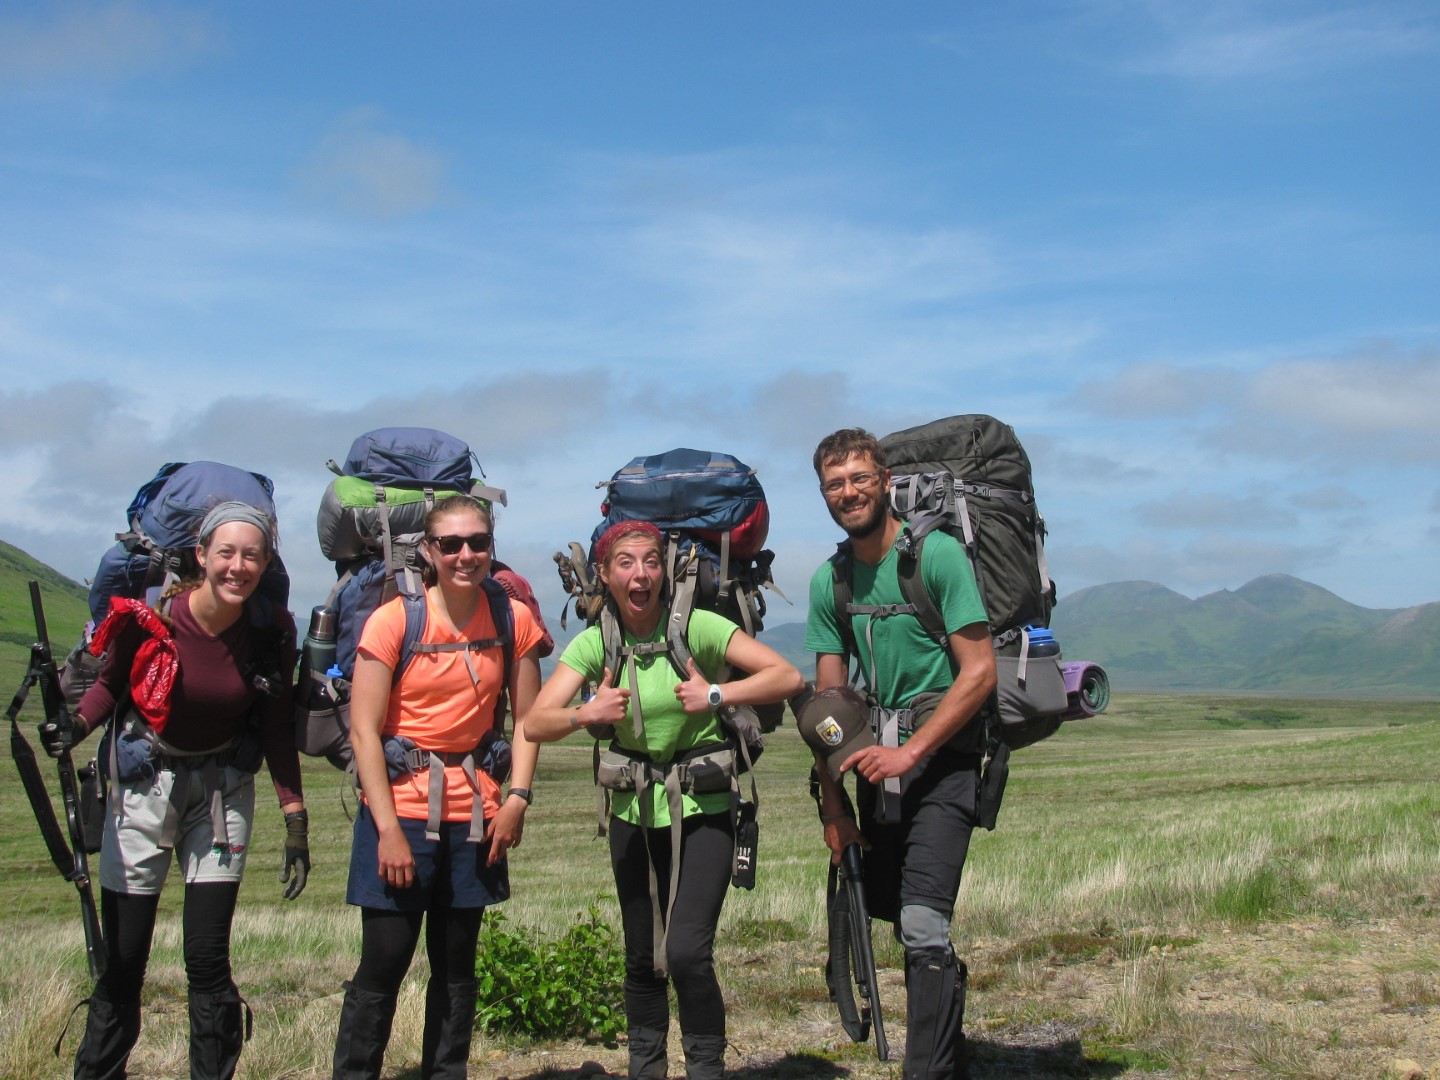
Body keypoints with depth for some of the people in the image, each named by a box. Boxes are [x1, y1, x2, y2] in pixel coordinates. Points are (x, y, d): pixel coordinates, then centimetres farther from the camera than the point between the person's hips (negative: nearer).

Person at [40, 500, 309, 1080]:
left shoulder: (272, 632, -10)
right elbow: (111, 682, 1)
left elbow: (275, 730, 0)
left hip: (222, 791, 1)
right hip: (141, 786, -1)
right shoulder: (148, 617, -16)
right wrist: (75, 725, -19)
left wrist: (295, 821, -2)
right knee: (122, 960, 2)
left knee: (207, 960, -2)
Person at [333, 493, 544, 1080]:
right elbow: (363, 731, -10)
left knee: (457, 963, 10)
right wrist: (389, 829, -14)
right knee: (384, 960, -3)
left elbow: (527, 718, 8)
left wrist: (516, 797, -5)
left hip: (474, 812, 3)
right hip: (400, 807, -3)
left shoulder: (513, 619, 0)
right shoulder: (393, 620, -9)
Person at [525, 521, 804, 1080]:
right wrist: (587, 714, -27)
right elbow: (535, 724, -9)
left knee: (686, 951, -15)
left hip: (702, 808, -3)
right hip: (634, 811, 3)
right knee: (641, 958, 13)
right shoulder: (595, 643, -2)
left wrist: (715, 695, -26)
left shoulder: (697, 627, -11)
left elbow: (788, 677, -14)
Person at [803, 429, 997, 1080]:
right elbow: (830, 697, 8)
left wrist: (909, 753, -18)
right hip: (877, 756, 6)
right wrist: (833, 803, 3)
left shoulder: (937, 553, -11)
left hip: (940, 753, -6)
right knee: (886, 908, 12)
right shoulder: (829, 580, 6)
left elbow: (980, 672, -14)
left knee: (922, 923, -16)